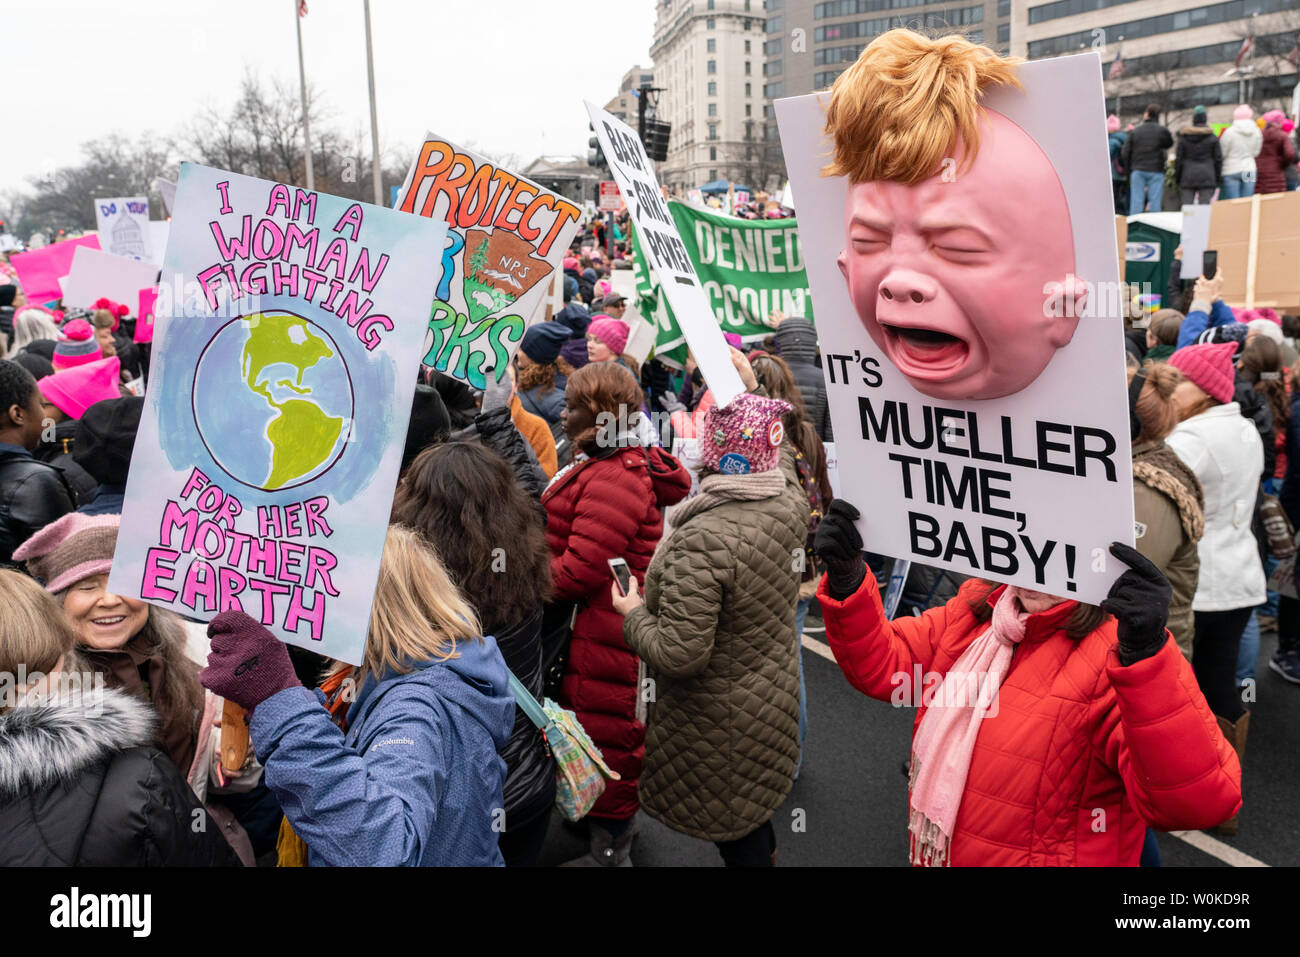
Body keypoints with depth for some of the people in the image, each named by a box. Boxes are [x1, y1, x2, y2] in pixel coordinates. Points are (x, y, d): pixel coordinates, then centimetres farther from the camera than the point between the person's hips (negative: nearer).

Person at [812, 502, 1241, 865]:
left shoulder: (1119, 649, -22)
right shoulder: (976, 609, -3)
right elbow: (881, 665, 0)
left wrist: (1146, 661, -45)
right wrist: (847, 582, -16)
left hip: (1049, 855, -5)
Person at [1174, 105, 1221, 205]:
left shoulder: (1183, 138, 2)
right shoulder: (1212, 138, 1)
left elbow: (1178, 159, 3)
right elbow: (1218, 159, 2)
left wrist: (1177, 178, 10)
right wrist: (1218, 178, 11)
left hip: (1188, 178, 1)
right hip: (1207, 177, -1)